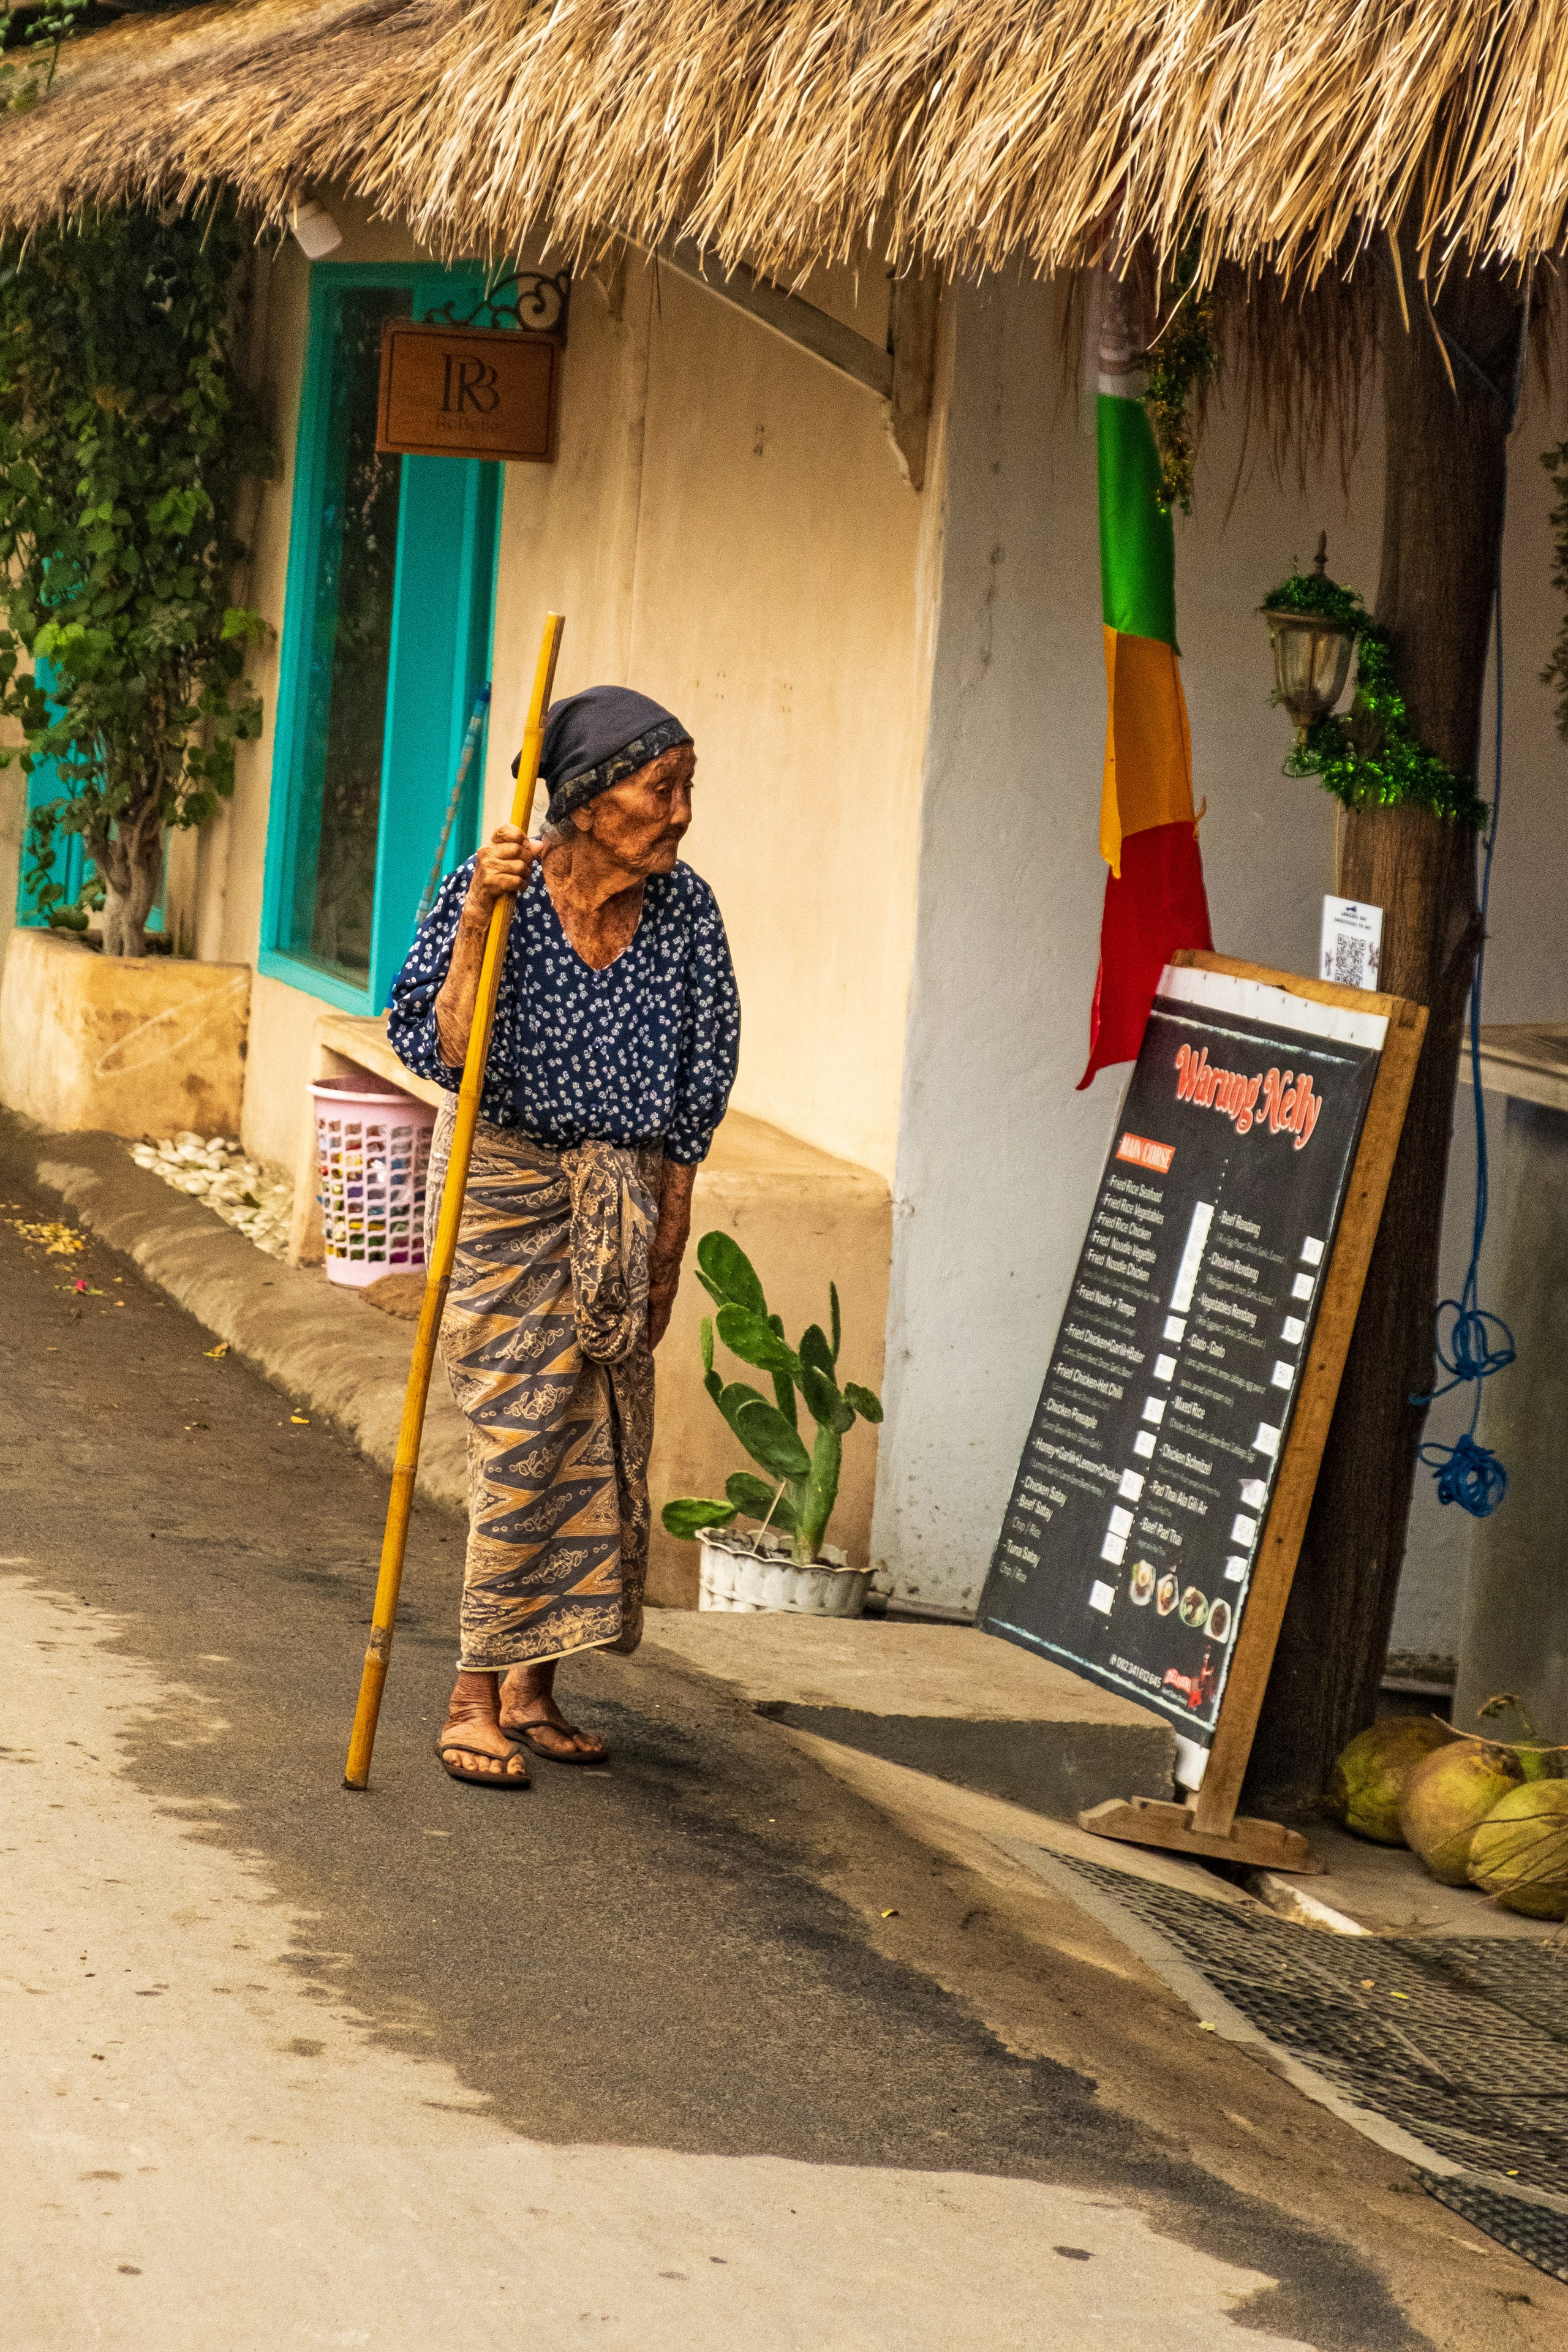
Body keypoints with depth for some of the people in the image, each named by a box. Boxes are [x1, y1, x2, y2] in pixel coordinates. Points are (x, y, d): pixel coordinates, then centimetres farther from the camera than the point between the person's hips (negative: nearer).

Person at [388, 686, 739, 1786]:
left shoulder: (686, 910, -1)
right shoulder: (491, 893, -13)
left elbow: (694, 1087, 6)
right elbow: (440, 1050, -19)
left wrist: (669, 1241, 5)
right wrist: (479, 917, -28)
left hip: (619, 1202, 5)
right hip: (502, 1186, -5)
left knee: (606, 1439, 5)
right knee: (521, 1437, -10)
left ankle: (531, 1687, 16)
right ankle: (477, 1697, -3)